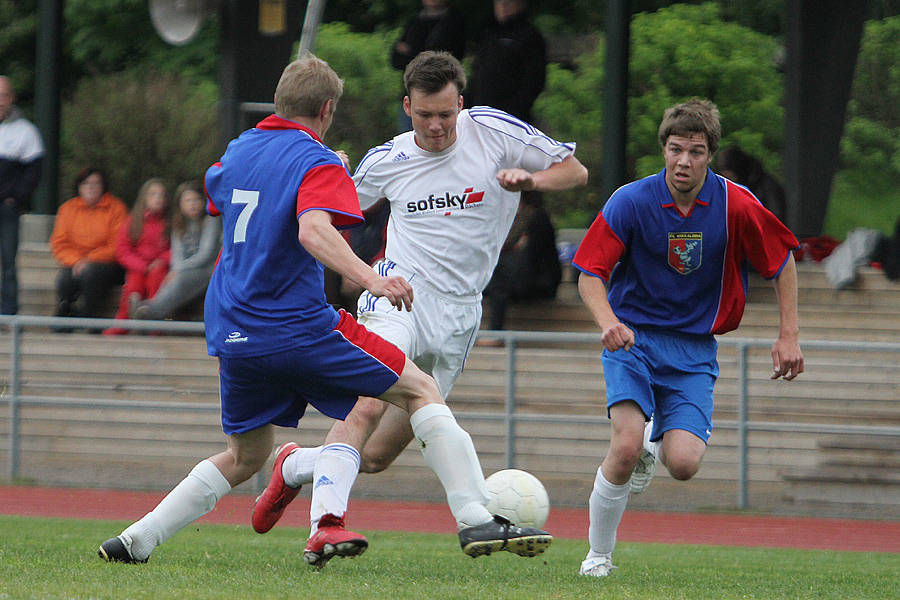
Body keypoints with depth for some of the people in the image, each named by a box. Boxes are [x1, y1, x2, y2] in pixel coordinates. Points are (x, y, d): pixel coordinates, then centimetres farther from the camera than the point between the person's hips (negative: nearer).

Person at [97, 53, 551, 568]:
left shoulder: (238, 152, 13)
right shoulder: (319, 163, -8)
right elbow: (314, 231, -28)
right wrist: (370, 278, -39)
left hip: (233, 333, 7)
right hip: (298, 327, -7)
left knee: (246, 457, 23)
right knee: (420, 390, 3)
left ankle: (134, 542, 17)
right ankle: (477, 521, -8)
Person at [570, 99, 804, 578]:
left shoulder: (735, 205, -9)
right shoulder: (630, 202, -12)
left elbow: (782, 261, 6)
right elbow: (590, 275, -8)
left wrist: (788, 336, 1)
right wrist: (607, 322, -28)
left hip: (694, 348, 1)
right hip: (632, 337, -1)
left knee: (683, 464, -17)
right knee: (626, 448, -25)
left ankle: (656, 442, 23)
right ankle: (598, 554, -3)